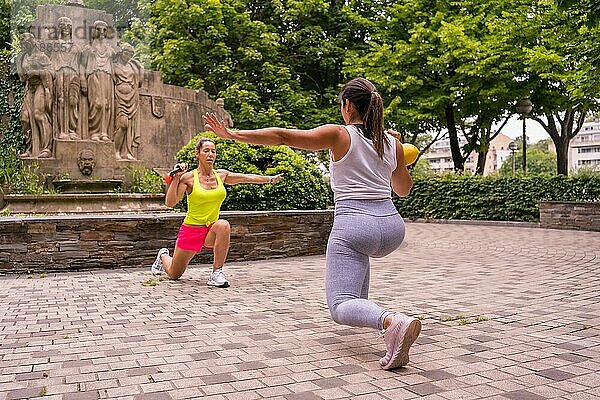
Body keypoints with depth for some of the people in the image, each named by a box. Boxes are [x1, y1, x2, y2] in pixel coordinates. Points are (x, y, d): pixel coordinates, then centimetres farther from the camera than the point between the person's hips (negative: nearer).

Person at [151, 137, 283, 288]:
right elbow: (170, 203, -18)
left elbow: (247, 177, 11)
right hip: (191, 229, -2)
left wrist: (270, 178, 13)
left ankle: (216, 274, -23)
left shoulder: (221, 175, 0)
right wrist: (176, 178, -25)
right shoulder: (189, 177, -12)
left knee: (223, 225, -35)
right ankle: (163, 255, 49)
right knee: (174, 274, 10)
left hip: (211, 230, 2)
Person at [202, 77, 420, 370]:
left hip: (353, 224, -6)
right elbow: (404, 189, 24)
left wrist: (233, 134, -2)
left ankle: (391, 321, -37)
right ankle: (363, 307, 43)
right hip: (392, 226, 7)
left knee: (340, 306, -6)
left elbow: (283, 136, -7)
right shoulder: (393, 144, 10)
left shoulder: (339, 135, -3)